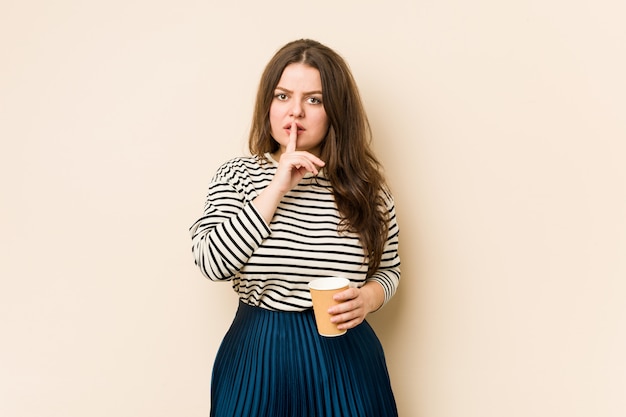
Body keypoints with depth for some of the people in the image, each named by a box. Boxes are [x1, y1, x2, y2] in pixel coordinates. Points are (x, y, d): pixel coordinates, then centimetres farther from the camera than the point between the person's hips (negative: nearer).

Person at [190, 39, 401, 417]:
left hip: (344, 359, 1)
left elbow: (389, 269, 9)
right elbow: (212, 263, -15)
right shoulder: (236, 176, -2)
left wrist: (368, 298, -13)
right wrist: (278, 188, -18)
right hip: (257, 356, 0)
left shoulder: (365, 184, -2)